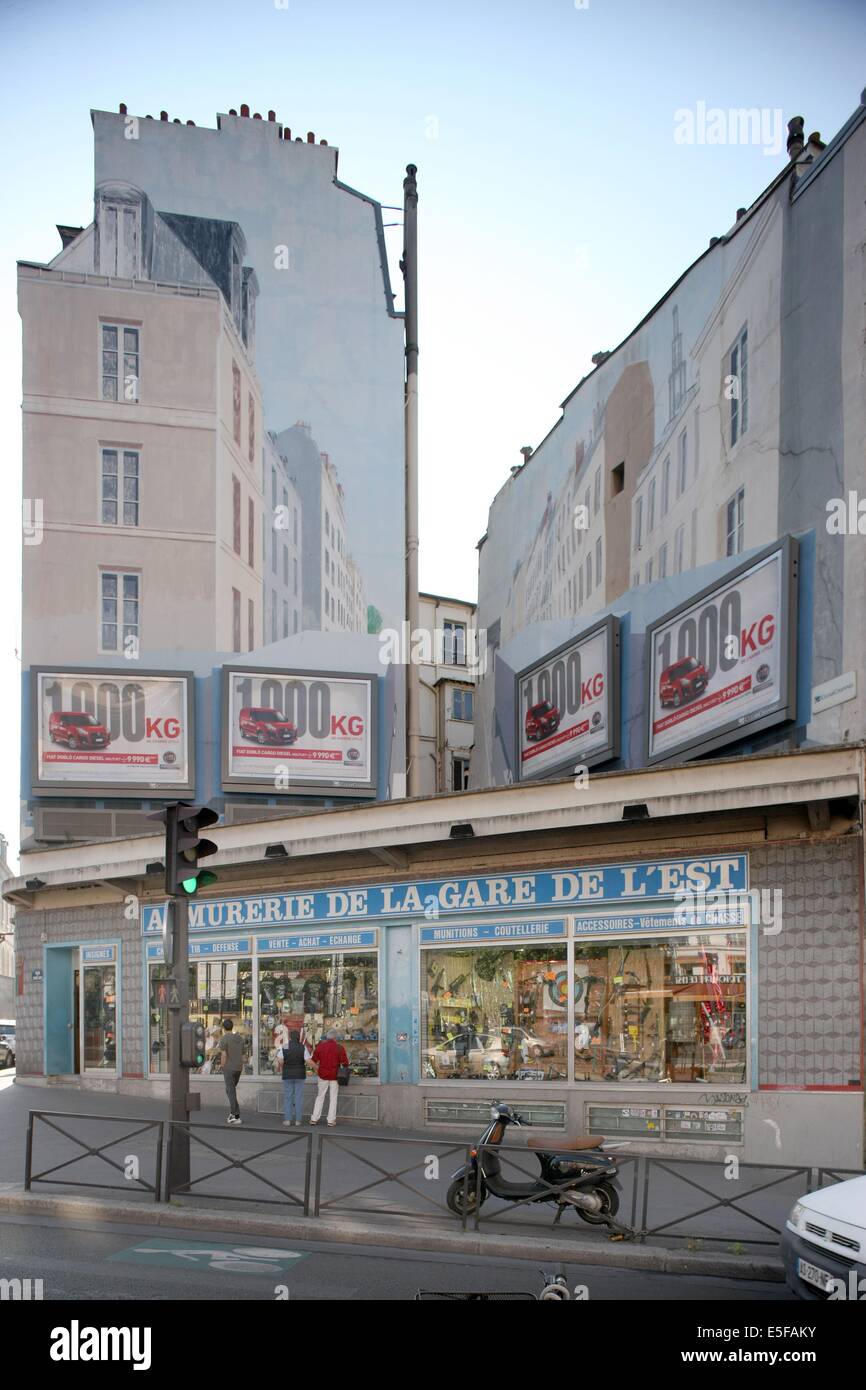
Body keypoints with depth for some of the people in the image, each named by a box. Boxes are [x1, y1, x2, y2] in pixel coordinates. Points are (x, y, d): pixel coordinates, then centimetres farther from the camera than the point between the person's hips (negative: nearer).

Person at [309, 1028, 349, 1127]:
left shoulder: (320, 1046, -2)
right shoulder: (339, 1047, -10)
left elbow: (314, 1061, 4)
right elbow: (345, 1063, -9)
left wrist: (317, 1070, 20)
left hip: (323, 1074, 2)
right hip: (335, 1075, -2)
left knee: (320, 1097, 12)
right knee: (333, 1098, 7)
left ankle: (314, 1119, 11)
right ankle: (331, 1120, 6)